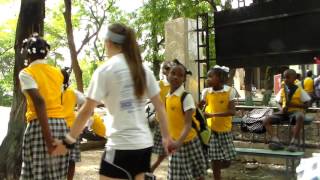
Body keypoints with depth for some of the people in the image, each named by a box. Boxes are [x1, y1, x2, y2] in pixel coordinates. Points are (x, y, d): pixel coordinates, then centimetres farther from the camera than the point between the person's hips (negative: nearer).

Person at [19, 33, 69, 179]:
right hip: (61, 123, 6)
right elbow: (55, 98, 10)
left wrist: (47, 135, -20)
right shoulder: (57, 73, 15)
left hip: (40, 124, -6)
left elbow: (39, 101, -17)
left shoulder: (26, 73, -4)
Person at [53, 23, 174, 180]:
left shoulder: (105, 70, -7)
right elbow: (159, 106, 9)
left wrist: (68, 141, 1)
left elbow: (87, 111, -8)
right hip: (144, 144, 6)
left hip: (121, 146, -6)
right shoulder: (143, 70, 9)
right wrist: (166, 137, 15)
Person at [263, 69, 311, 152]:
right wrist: (281, 108, -6)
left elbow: (306, 105, -3)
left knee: (300, 117, -42)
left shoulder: (299, 90, -3)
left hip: (296, 111, -4)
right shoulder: (282, 90, 9)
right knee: (266, 121, -17)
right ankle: (276, 141, -32)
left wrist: (293, 104, -17)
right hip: (284, 112, 5)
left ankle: (294, 142, -38)